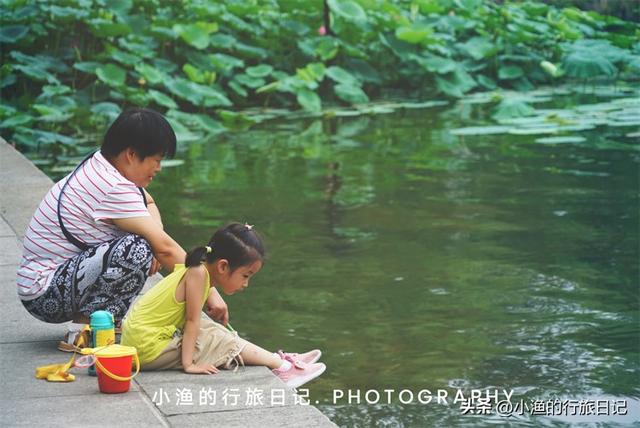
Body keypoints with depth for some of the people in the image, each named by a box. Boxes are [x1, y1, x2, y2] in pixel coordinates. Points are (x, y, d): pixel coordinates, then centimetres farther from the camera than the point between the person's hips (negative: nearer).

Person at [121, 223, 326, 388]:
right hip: (148, 347, -9)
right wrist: (188, 364, -20)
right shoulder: (198, 273, -19)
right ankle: (283, 367, -1)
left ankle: (279, 360, 9)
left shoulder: (198, 270, 7)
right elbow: (192, 321, -20)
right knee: (223, 342, -8)